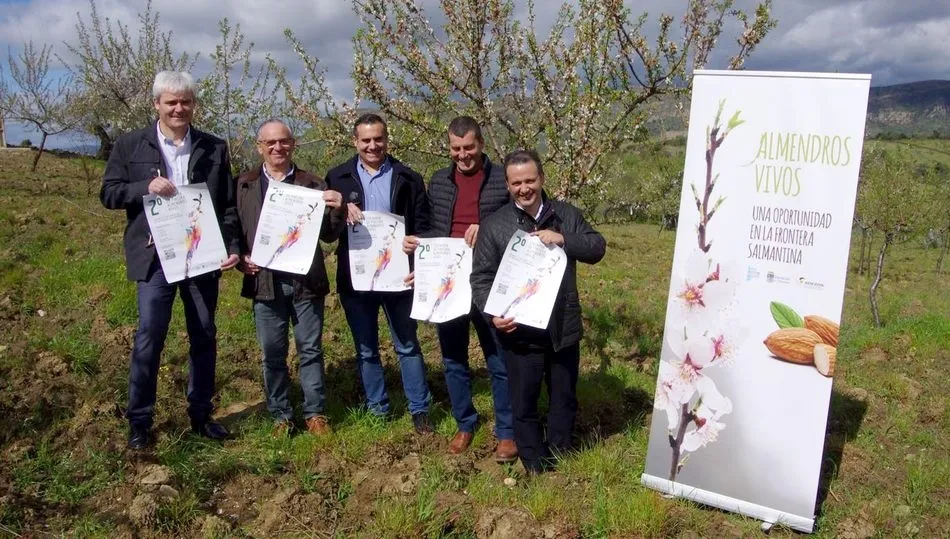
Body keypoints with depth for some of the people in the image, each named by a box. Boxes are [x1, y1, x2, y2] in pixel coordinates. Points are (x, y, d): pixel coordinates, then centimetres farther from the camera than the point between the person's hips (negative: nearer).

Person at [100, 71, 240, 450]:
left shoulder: (214, 148, 5)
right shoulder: (130, 146, 2)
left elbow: (228, 203, 5)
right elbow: (108, 194, 1)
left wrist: (232, 247, -7)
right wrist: (146, 187, -17)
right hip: (156, 258, -2)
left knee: (204, 338, 10)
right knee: (149, 338, -1)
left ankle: (201, 414, 23)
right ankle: (139, 420, 13)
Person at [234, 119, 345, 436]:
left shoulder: (313, 184, 5)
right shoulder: (244, 185, 7)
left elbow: (329, 235, 2)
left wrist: (337, 210, -17)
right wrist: (241, 258, -10)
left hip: (306, 280, 0)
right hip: (265, 281, 1)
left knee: (311, 350, 7)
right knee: (272, 353, 8)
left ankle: (315, 413, 18)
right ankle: (280, 415, 21)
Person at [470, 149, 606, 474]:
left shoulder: (567, 215, 4)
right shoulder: (494, 225, -4)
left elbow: (598, 248, 0)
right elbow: (481, 278, -4)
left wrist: (563, 239, -17)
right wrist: (494, 314, -20)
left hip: (564, 329, 3)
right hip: (520, 332, -2)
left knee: (564, 399, 16)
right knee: (524, 404, 9)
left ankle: (561, 463, 35)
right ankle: (535, 469, 26)